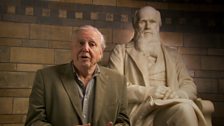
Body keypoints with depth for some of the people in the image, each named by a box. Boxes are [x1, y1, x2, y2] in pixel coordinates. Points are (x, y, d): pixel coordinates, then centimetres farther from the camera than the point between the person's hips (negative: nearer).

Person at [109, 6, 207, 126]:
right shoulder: (120, 51, 14)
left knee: (185, 108, -33)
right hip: (138, 110, -3)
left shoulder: (172, 54, 24)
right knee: (184, 108, -32)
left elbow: (189, 85, 17)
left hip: (170, 107, 4)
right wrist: (148, 91, -13)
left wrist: (178, 94, -8)